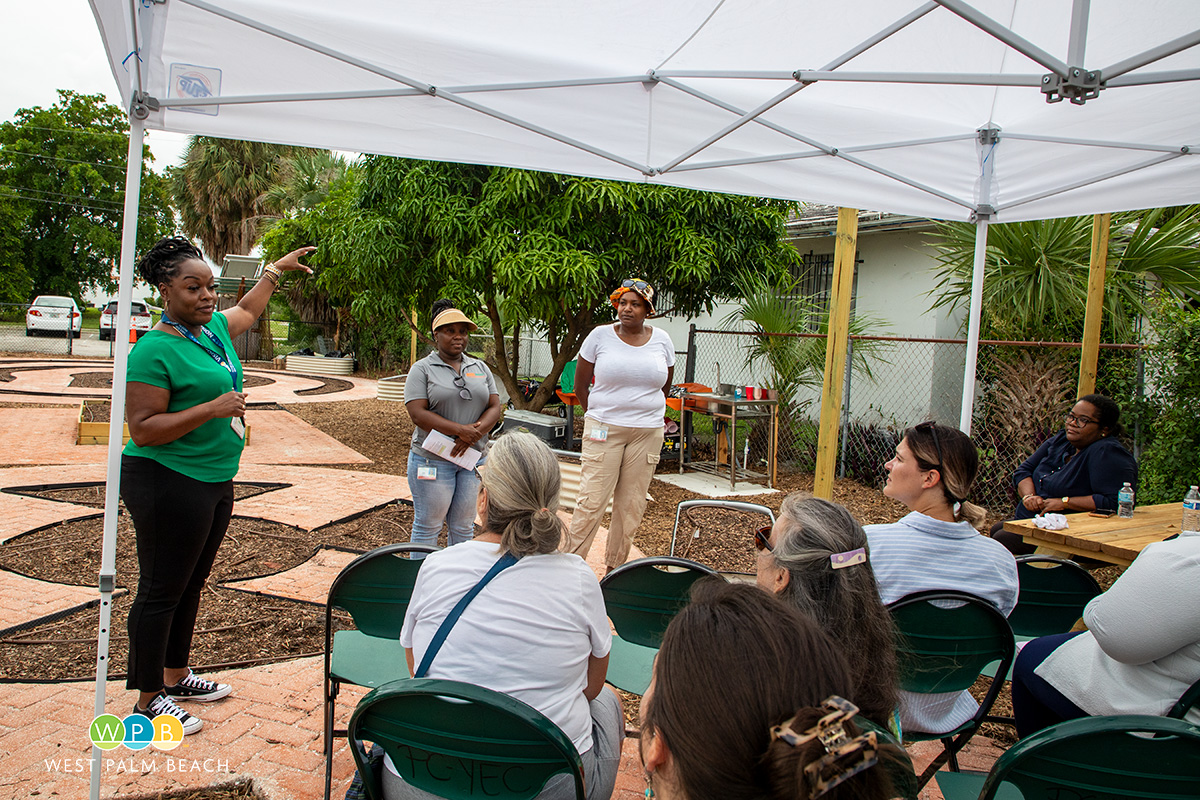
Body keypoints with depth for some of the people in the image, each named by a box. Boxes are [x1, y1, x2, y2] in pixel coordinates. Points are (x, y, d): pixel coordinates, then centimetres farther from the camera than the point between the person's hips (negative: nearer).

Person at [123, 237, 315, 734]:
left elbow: (247, 311, 32)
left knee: (190, 585, 19)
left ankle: (176, 675, 34)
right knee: (161, 591, 2)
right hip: (169, 485, -9)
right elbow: (143, 430, -21)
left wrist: (275, 271, 36)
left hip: (215, 482, 9)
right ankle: (149, 699, 15)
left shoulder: (214, 327, 8)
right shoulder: (154, 349, -17)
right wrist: (212, 408, -25)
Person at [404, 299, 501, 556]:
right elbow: (418, 414, -12)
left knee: (464, 526, 10)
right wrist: (461, 430, -19)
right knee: (428, 526, 2)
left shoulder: (480, 368, 12)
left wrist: (474, 434, -14)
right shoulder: (422, 369, -1)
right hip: (433, 459, -4)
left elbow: (495, 407, 5)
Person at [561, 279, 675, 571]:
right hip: (604, 431, -3)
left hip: (647, 433, 3)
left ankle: (615, 569, 21)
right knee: (591, 501, -6)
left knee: (632, 505, 8)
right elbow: (580, 385, 7)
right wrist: (597, 416, 9)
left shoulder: (661, 340, 6)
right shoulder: (600, 336, -1)